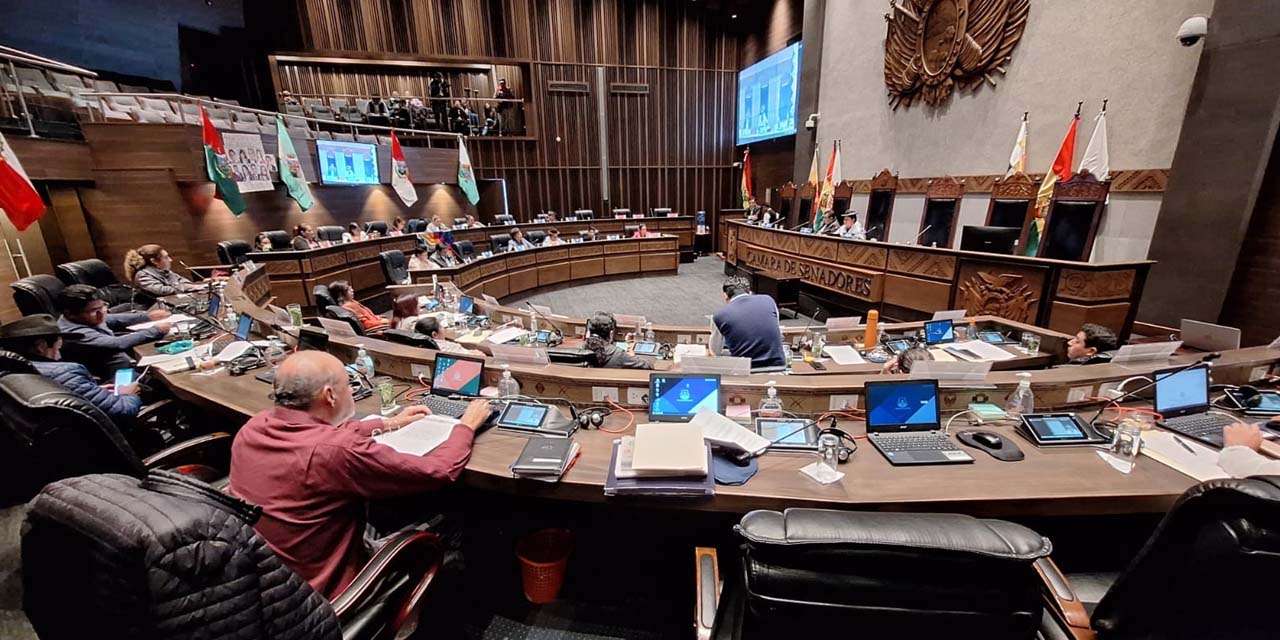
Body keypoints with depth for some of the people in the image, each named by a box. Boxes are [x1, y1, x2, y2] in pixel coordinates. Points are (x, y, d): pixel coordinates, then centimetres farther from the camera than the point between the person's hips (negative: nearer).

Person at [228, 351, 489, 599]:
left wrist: (389, 423, 15)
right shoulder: (340, 452, -33)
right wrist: (467, 425, -8)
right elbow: (439, 471, -24)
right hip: (316, 596, -7)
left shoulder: (254, 426, -10)